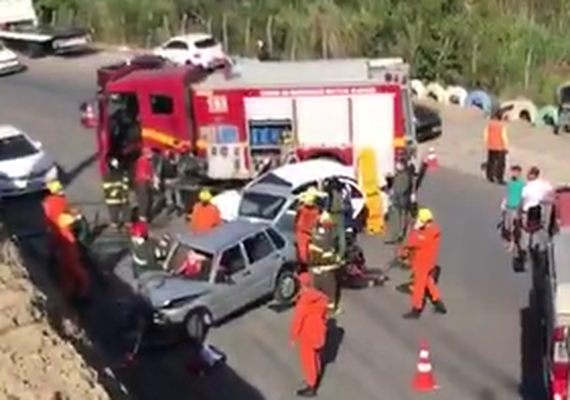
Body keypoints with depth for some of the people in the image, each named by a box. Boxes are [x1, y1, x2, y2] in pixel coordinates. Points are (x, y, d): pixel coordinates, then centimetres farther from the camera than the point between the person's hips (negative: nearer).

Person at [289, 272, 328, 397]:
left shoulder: (303, 302, -28)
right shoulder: (321, 297, -9)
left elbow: (297, 320, -20)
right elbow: (323, 315, 4)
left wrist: (293, 337, -9)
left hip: (307, 336, -7)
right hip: (318, 334, 7)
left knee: (308, 361, 8)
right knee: (316, 357, 25)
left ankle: (311, 388, 19)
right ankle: (314, 380, 44)